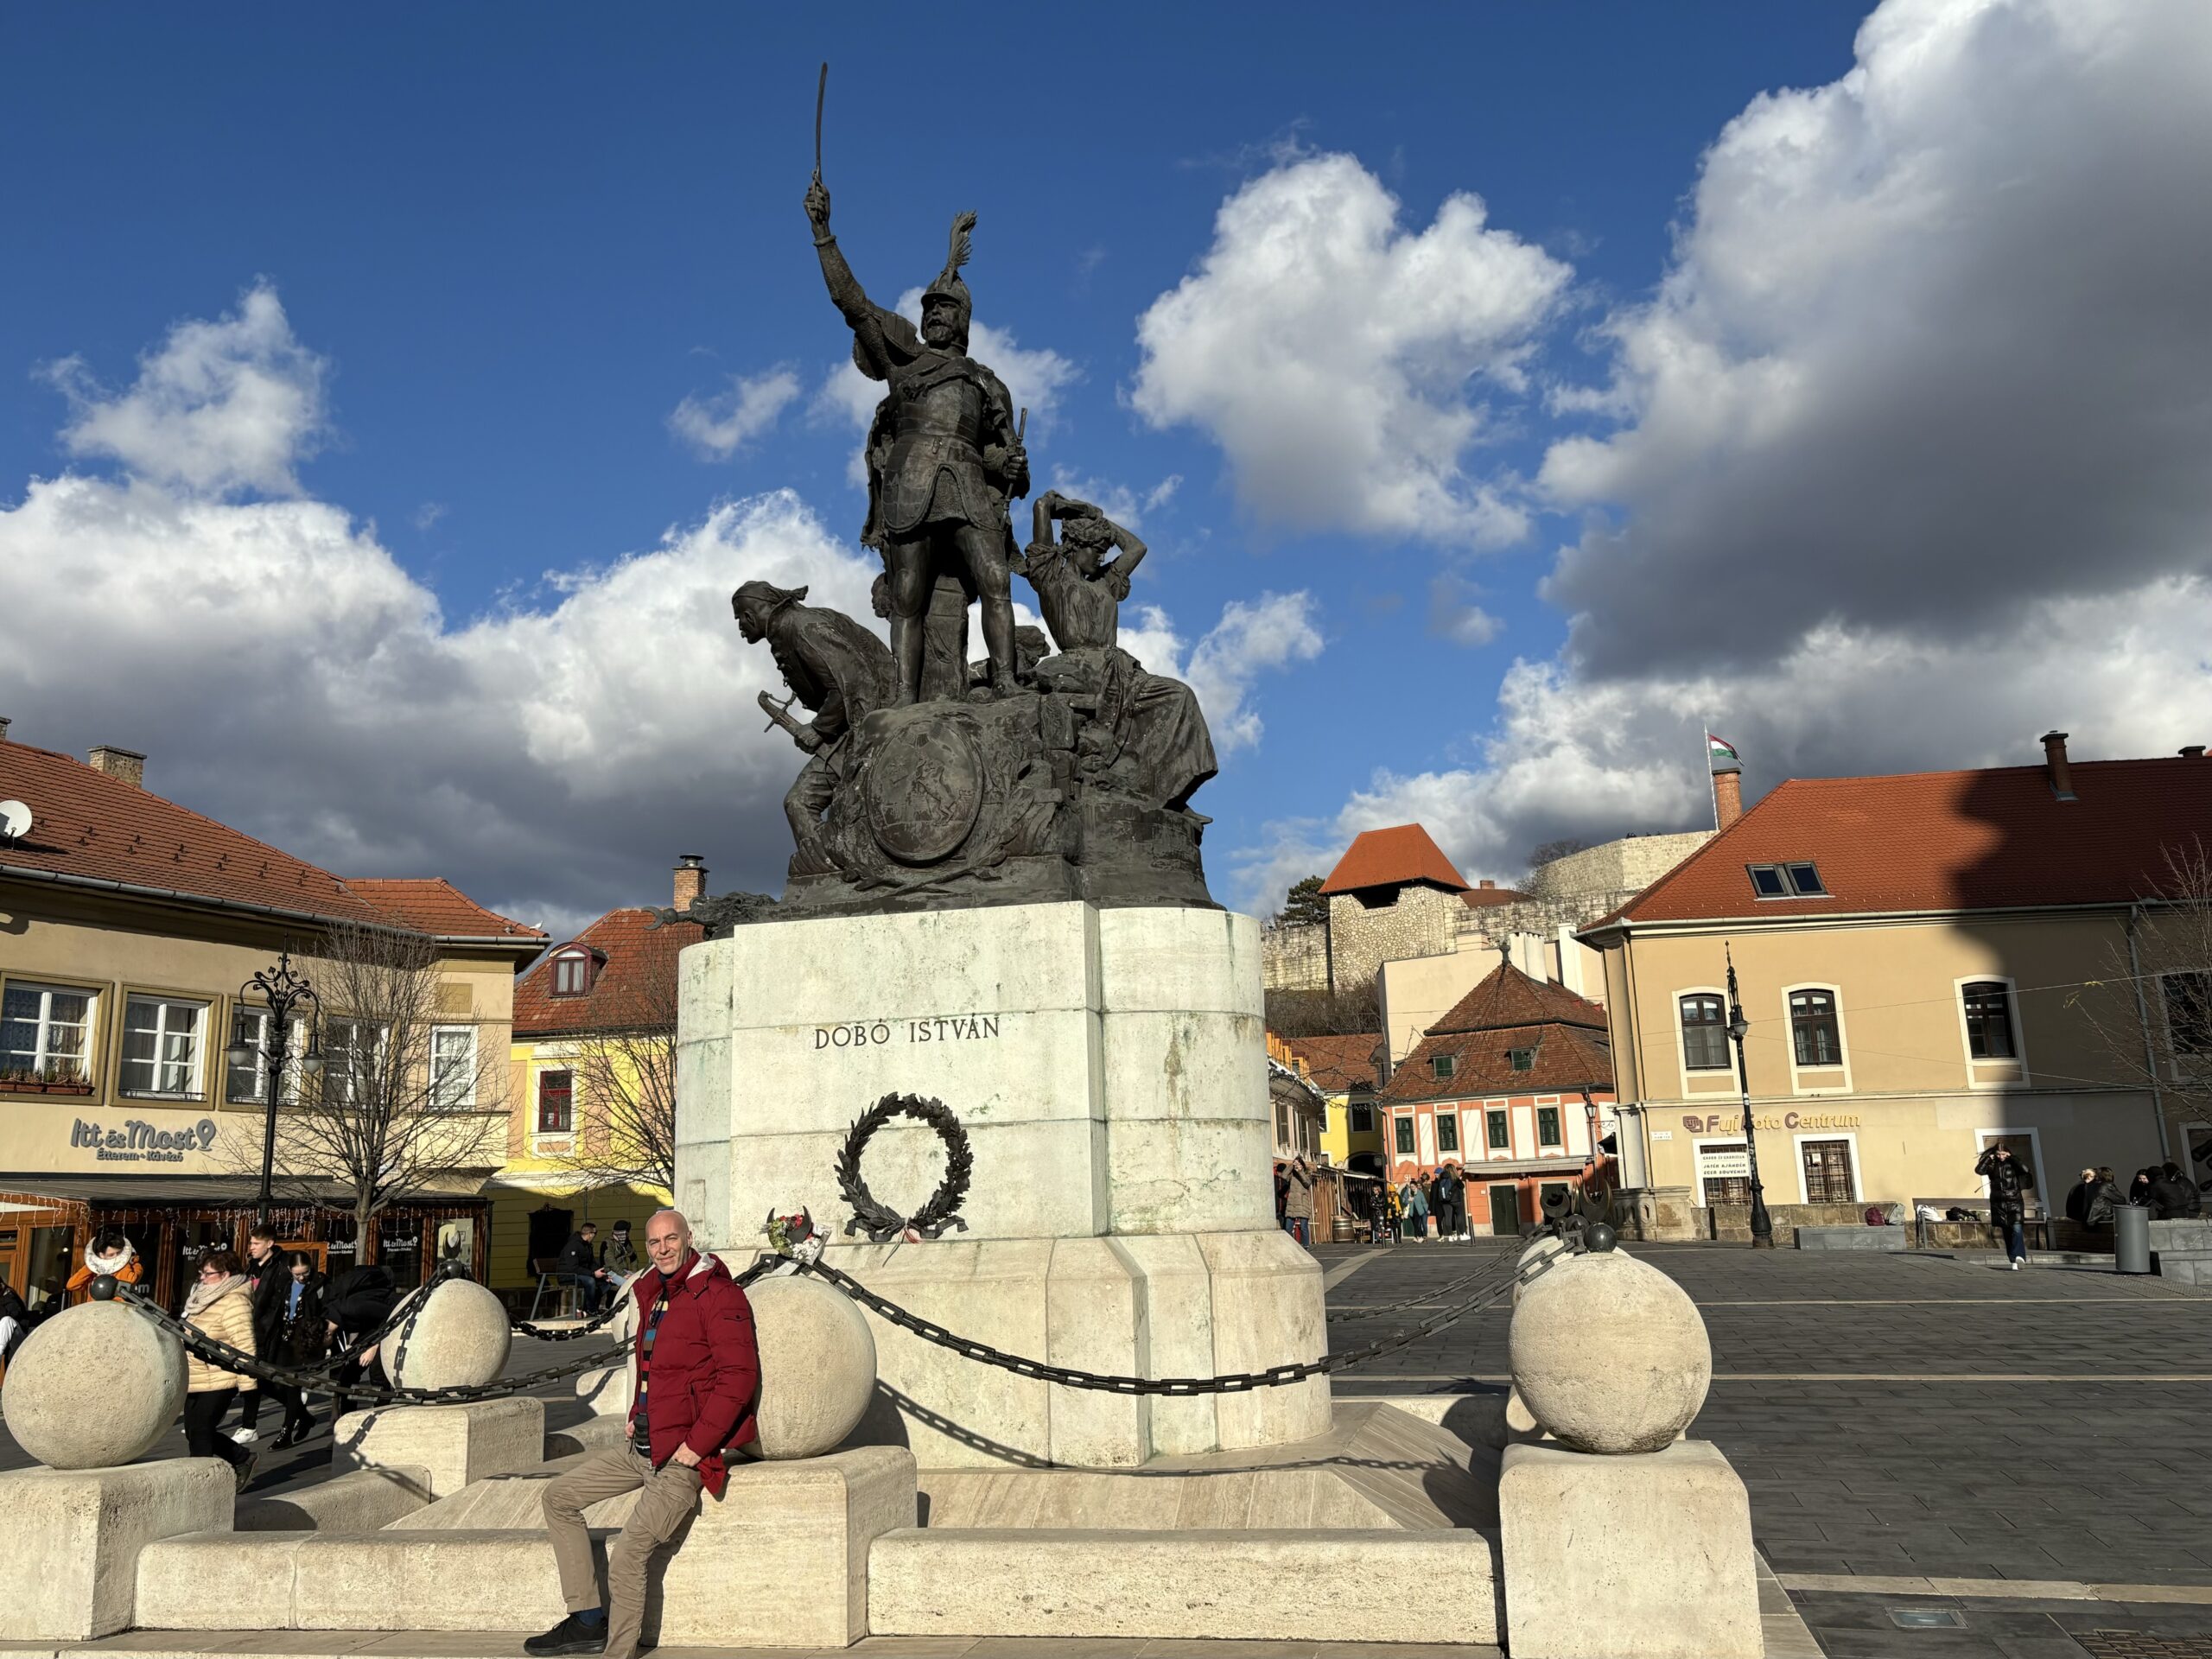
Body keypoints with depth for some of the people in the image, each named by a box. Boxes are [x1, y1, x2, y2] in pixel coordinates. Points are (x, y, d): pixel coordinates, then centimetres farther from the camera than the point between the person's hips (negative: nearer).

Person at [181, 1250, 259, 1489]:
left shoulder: (234, 1302, -18)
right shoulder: (204, 1297, 13)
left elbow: (245, 1345, -23)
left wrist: (247, 1382, -25)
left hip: (219, 1382, -10)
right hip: (195, 1380, 10)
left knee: (199, 1433, -5)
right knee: (194, 1432, 13)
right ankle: (242, 1459, 28)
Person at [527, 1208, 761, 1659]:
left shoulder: (717, 1295, -14)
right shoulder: (653, 1295, 13)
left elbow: (739, 1375, -20)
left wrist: (697, 1443, -21)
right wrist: (636, 1416, 16)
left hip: (682, 1456, -10)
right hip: (642, 1446, 10)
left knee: (628, 1555, -15)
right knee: (559, 1496, 11)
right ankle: (588, 1621, 14)